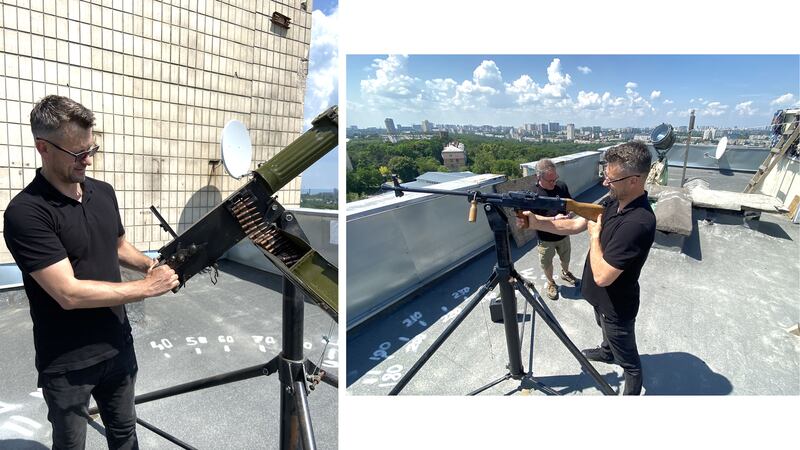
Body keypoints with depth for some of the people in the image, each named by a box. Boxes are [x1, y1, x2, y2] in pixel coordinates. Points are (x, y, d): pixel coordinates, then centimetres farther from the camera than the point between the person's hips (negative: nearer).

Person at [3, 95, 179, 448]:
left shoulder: (104, 192, 0)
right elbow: (69, 293, -26)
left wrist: (150, 265, -3)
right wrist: (147, 287, -21)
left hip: (118, 346, 5)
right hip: (67, 362, -5)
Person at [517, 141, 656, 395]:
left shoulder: (638, 223, -37)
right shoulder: (614, 202, -8)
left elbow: (602, 276, -35)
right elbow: (575, 225, -1)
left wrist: (595, 235, -22)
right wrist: (537, 222, -14)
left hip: (616, 306, -9)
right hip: (601, 297, 9)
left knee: (627, 358, 16)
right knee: (606, 330, 37)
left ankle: (633, 390, 40)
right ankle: (607, 352, 65)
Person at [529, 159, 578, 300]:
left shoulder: (562, 186, -12)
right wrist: (553, 219, -33)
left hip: (563, 234, 4)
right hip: (546, 238, -4)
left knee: (565, 258, 28)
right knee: (546, 263, 18)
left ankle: (565, 273, 59)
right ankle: (551, 283, 46)